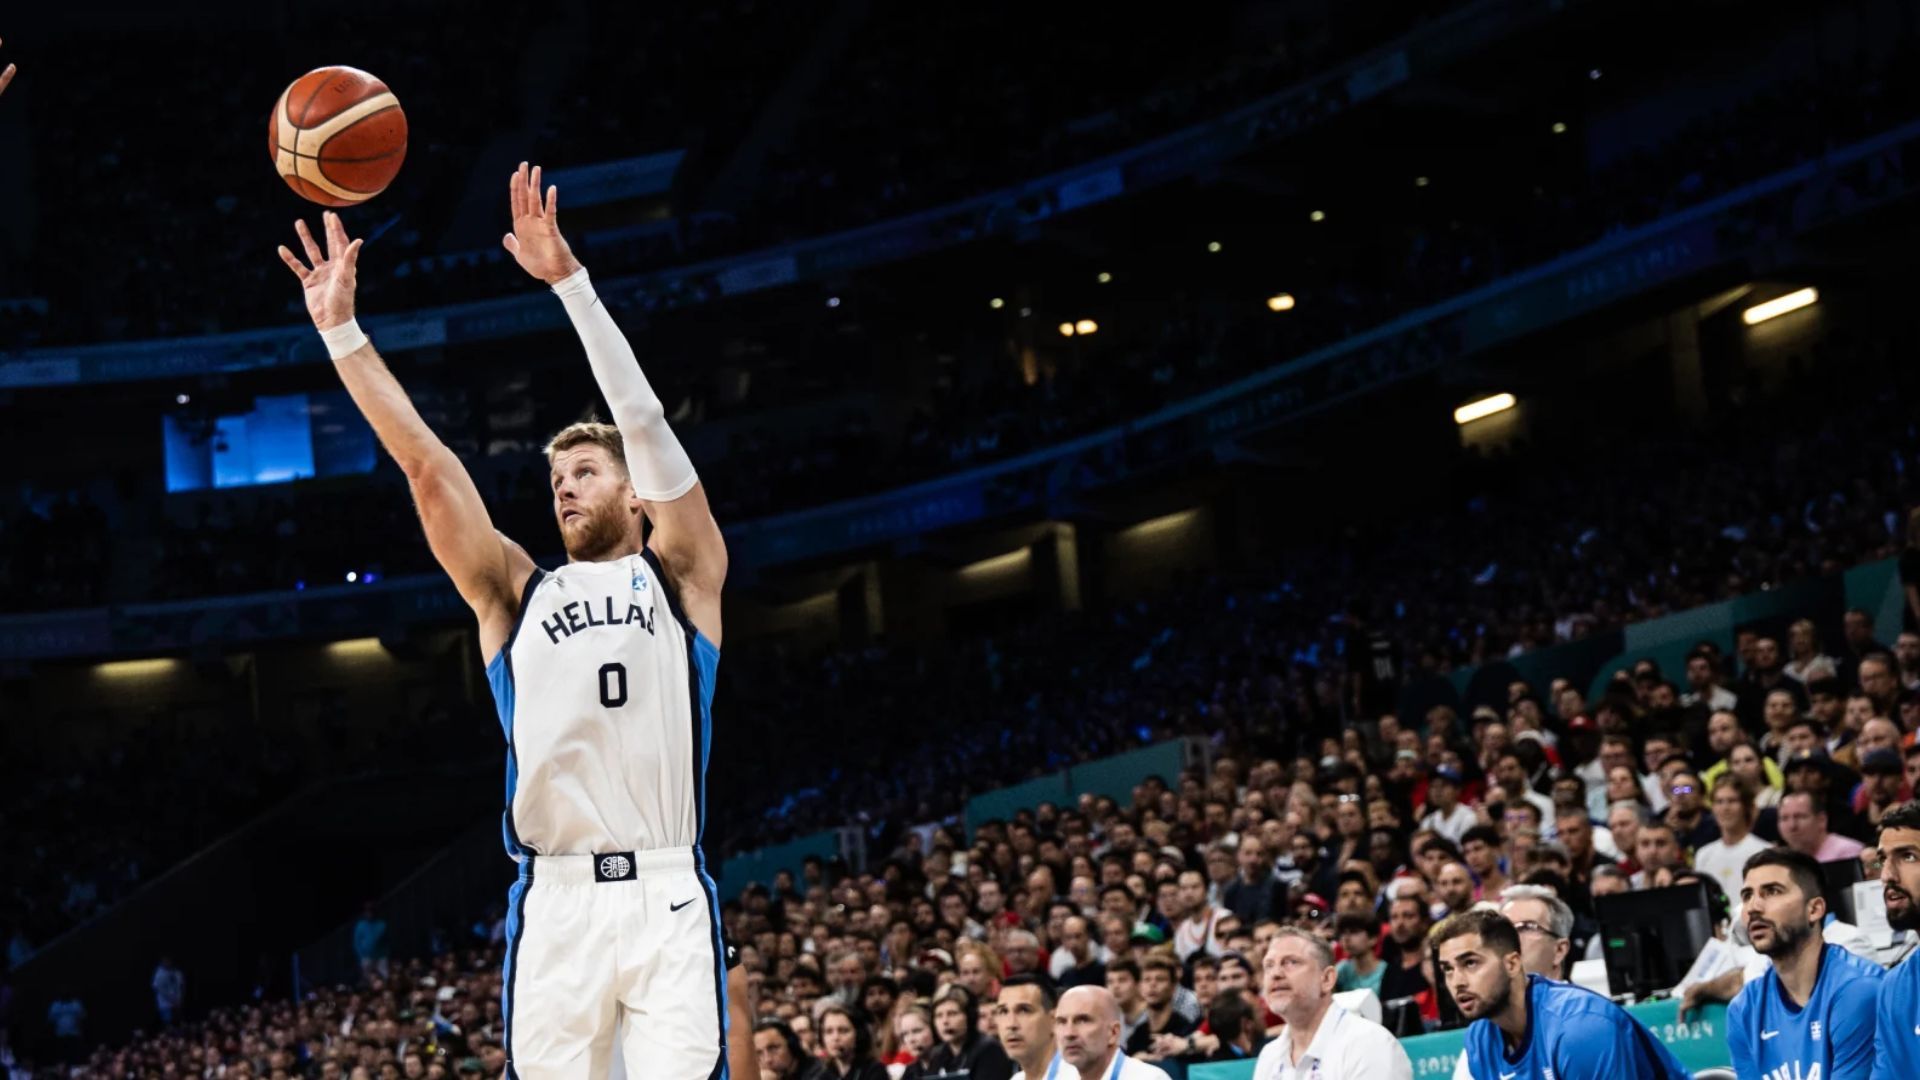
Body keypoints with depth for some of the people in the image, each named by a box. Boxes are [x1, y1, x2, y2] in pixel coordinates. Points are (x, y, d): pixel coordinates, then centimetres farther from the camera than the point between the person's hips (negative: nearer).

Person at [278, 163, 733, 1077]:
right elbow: (423, 459, 11)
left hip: (667, 896, -2)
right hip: (554, 900, 2)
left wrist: (568, 279, -5)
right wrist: (340, 329, 6)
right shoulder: (515, 595, 17)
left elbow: (644, 419, 1)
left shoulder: (679, 578, 11)